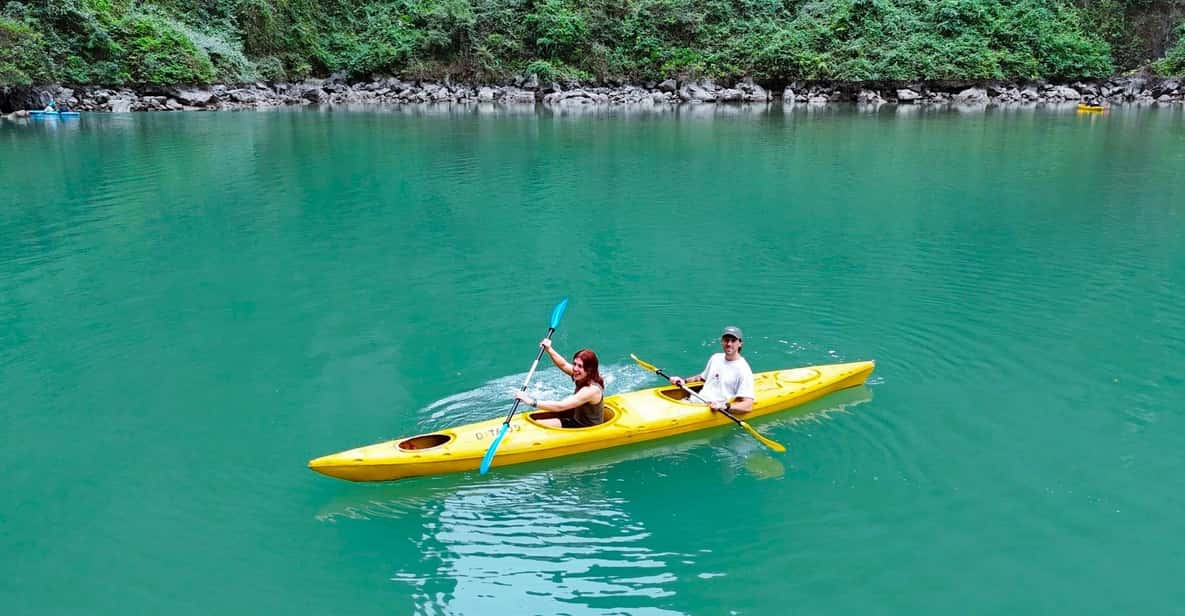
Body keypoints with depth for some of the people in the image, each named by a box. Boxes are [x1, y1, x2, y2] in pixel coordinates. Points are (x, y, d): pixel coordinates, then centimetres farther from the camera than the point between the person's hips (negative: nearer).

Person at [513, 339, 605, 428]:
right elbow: (563, 365, 13)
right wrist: (549, 349, 0)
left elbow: (560, 406, -34)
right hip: (577, 419, 9)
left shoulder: (592, 390, -29)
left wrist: (532, 402, -34)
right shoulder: (584, 378, -4)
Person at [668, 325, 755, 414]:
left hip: (714, 411, -7)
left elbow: (748, 406, -15)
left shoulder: (743, 370, -9)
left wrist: (724, 406, -28)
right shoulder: (716, 358, 13)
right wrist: (684, 381, 16)